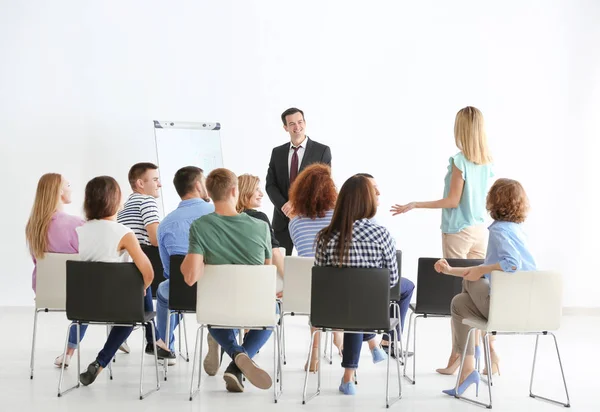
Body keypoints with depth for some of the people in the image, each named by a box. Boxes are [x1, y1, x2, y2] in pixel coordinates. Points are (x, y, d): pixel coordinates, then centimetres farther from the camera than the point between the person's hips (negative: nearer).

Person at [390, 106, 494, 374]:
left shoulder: (460, 161, -14)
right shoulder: (487, 162, 6)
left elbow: (453, 201, -15)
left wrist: (414, 206, -12)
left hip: (458, 231, -6)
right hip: (480, 230, 6)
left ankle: (458, 354, -2)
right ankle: (477, 346, 15)